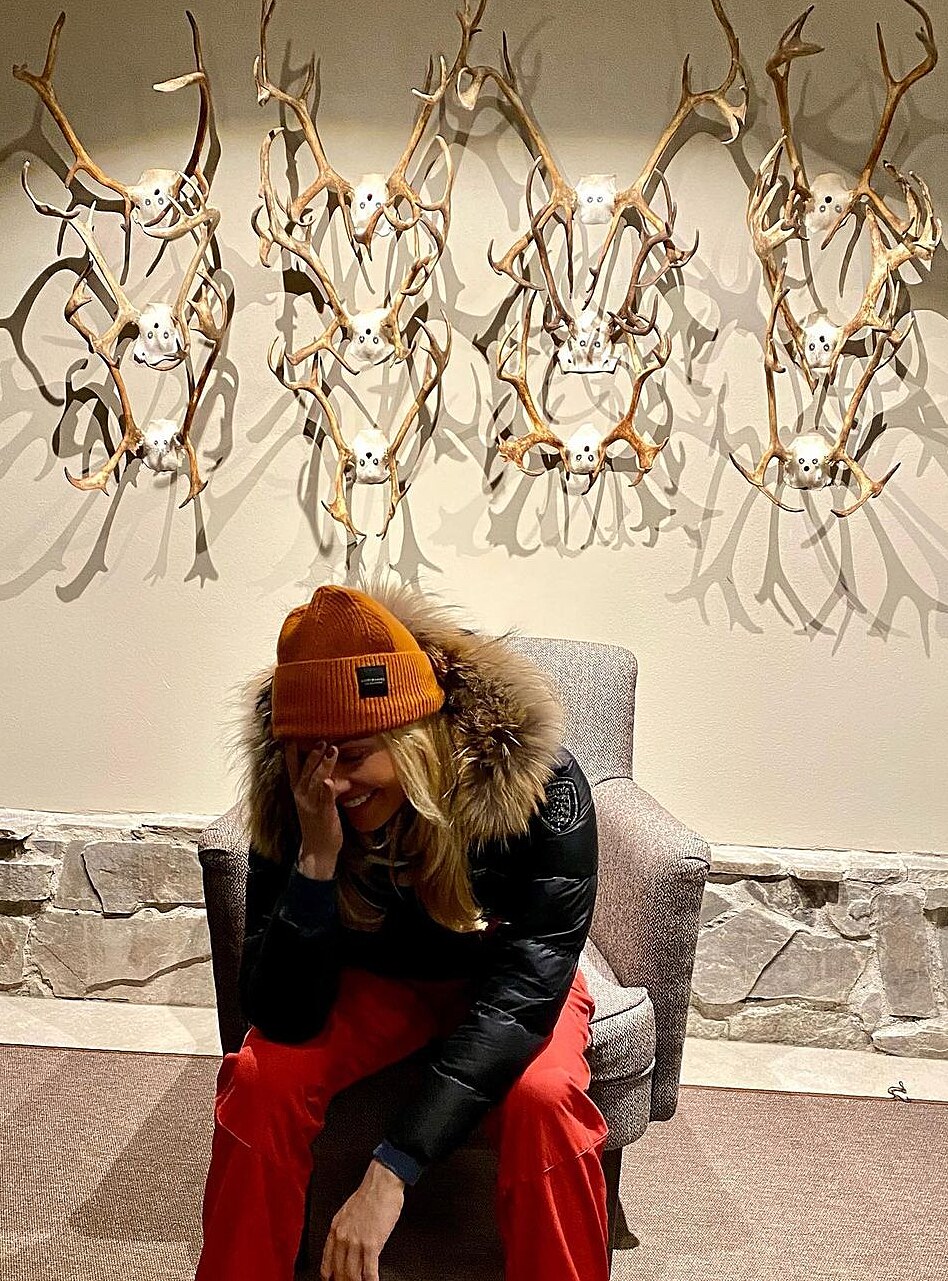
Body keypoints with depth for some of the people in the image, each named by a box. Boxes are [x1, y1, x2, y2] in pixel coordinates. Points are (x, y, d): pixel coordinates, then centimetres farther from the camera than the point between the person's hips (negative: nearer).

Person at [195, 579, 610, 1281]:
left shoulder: (539, 785, -32)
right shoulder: (290, 801, -24)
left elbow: (523, 988, -34)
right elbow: (282, 1018, -24)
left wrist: (390, 1172, -40)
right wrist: (317, 859, -41)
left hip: (501, 978, -1)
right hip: (377, 977, 2)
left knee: (543, 1103, -30)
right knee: (262, 1078, -23)